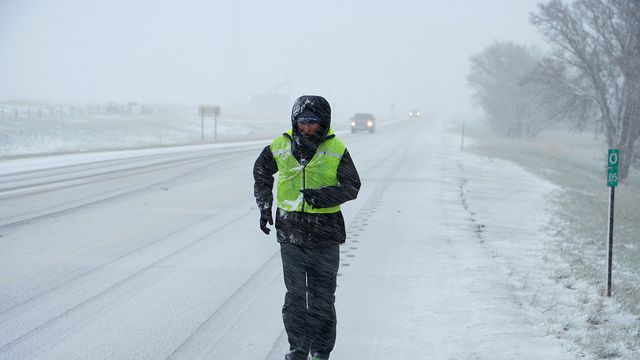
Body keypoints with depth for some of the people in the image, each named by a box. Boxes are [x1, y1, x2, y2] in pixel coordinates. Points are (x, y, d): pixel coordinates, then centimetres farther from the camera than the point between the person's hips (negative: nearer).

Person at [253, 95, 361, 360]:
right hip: (290, 231, 1)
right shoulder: (280, 147, 3)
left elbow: (351, 186, -5)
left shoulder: (336, 150, -3)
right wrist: (264, 207, 11)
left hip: (325, 232, -1)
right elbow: (261, 173, 20)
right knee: (295, 294, 5)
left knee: (322, 296, 4)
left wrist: (322, 196, -21)